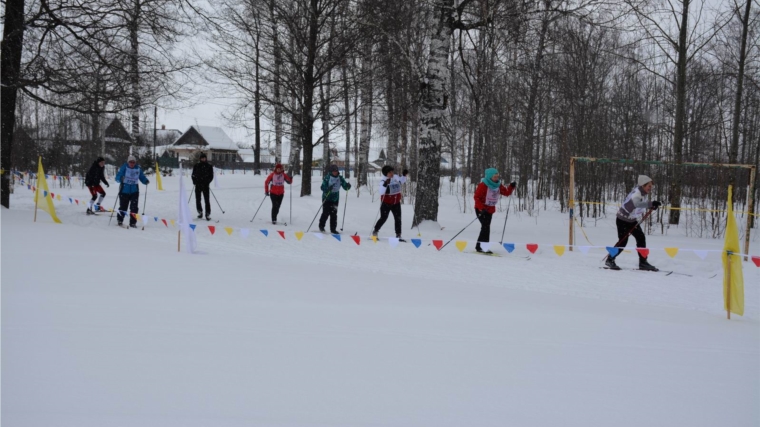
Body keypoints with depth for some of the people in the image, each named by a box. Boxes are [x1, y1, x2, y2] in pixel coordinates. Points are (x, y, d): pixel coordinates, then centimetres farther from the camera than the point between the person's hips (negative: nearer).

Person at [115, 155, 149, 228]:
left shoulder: (138, 168, 3)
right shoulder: (124, 167, -7)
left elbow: (142, 177, 9)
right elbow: (117, 178, -11)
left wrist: (146, 181, -11)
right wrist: (120, 178, -34)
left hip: (134, 191, 2)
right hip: (124, 190, -2)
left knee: (134, 208, -5)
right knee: (123, 207, 6)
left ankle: (133, 223, 2)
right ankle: (119, 220, 28)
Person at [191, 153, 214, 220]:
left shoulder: (209, 166, 2)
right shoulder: (196, 166, 6)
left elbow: (211, 175, 4)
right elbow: (193, 174, 13)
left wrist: (208, 182, -10)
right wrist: (194, 181, -2)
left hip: (205, 185, -2)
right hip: (198, 185, 2)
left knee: (207, 200, -8)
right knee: (198, 199, 5)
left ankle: (208, 214, -8)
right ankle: (200, 212, 21)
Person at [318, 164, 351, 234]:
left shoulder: (340, 178, 1)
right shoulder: (327, 178, -10)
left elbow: (345, 186, 2)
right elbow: (323, 187, -15)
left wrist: (348, 186, -20)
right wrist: (328, 188, -34)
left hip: (335, 199, 3)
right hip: (327, 198, -3)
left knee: (334, 214, 2)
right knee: (326, 213, -4)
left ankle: (333, 229, 8)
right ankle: (321, 226, 16)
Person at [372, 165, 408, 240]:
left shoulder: (396, 178, -1)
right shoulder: (383, 181, -19)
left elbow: (401, 181, 24)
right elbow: (381, 192, -33)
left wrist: (404, 175, 8)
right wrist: (385, 184, -45)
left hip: (396, 203, 5)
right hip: (386, 203, -5)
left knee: (398, 219, 1)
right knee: (383, 218, -1)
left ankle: (398, 235, 7)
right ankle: (375, 232, 19)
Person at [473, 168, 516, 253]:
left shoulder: (498, 185, 2)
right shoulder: (483, 185, -19)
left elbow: (506, 193, 9)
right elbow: (477, 197, -19)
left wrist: (512, 187, -9)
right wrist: (481, 208, -28)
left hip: (490, 210, 8)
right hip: (481, 209, -8)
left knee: (486, 227, 11)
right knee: (486, 227, -16)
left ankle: (479, 246, 20)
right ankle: (481, 247, -15)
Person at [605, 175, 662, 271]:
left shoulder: (645, 193, -2)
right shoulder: (636, 193, -29)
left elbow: (644, 204, 13)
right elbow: (637, 203, -49)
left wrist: (652, 206, -9)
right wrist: (651, 204, -61)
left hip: (633, 221, 8)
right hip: (623, 220, -8)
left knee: (641, 238, 1)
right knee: (623, 242, -8)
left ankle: (643, 263, 7)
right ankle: (610, 260, 9)